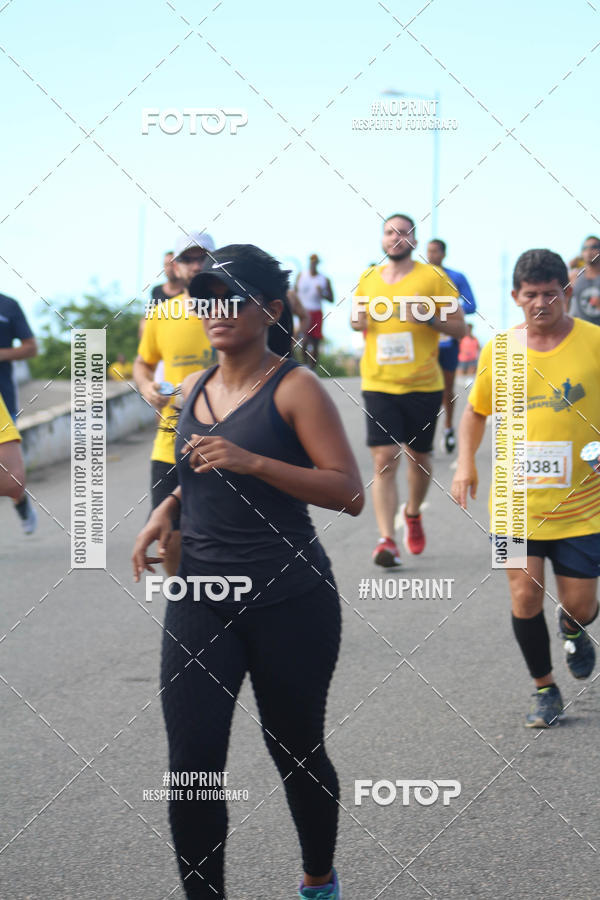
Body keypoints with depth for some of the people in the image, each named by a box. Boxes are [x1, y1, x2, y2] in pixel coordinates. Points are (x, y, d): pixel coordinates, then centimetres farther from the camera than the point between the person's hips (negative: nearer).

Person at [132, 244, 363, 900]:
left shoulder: (294, 387, -8)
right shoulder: (193, 388, 11)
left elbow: (349, 493, -15)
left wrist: (250, 461, -23)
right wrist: (167, 509, 8)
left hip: (289, 602, -4)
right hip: (200, 603, 5)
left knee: (295, 751, 12)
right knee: (192, 765, -5)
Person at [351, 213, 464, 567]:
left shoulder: (432, 278, -3)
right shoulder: (368, 280, 8)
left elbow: (460, 328, -2)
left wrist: (428, 317, -19)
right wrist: (357, 321, 0)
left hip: (423, 385, -1)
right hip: (379, 385, 1)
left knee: (419, 457, 14)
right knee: (384, 459, -11)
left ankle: (413, 513, 43)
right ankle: (387, 540, -13)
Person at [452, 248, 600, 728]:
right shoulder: (497, 351, 0)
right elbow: (477, 411, 15)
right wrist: (465, 463, 1)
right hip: (518, 503, 1)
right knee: (525, 596, -1)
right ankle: (545, 691, 19)